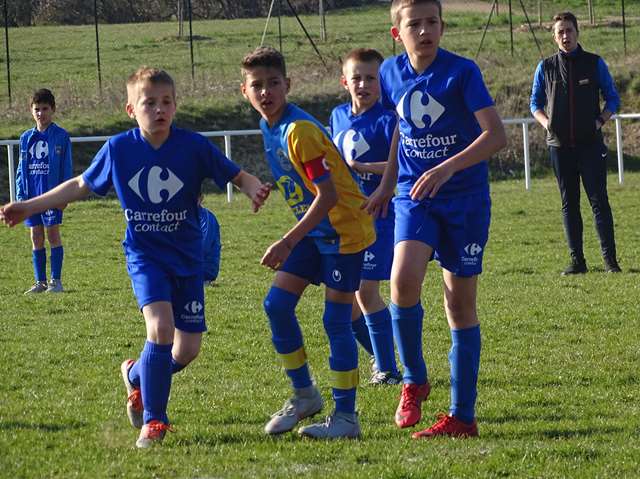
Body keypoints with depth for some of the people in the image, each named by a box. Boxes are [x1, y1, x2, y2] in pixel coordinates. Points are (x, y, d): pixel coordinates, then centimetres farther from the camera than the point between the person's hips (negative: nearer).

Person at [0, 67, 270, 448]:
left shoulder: (194, 146, -11)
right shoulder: (118, 149, -7)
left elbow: (238, 175, -4)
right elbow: (80, 186, 8)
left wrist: (255, 189, -28)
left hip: (187, 258, 1)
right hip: (144, 255, -1)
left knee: (188, 349, 1)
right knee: (161, 327, -24)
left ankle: (137, 376, 36)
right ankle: (153, 420, -7)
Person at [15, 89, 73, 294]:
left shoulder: (61, 136, -3)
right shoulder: (26, 138, 10)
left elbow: (66, 167, -3)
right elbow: (21, 168, 13)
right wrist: (20, 196, 5)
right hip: (32, 195, 5)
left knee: (53, 234, -3)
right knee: (36, 237, 7)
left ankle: (56, 280, 3)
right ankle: (40, 282, 12)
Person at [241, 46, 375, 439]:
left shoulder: (300, 130, -23)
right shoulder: (270, 128, 4)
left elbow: (327, 194, -27)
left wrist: (288, 243, -29)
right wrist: (293, 241, 16)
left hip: (345, 229, -9)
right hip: (313, 230, 9)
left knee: (336, 320, -7)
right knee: (277, 305, 3)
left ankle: (346, 416, 0)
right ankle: (304, 395, 17)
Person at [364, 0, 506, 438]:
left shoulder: (462, 72, -12)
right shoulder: (392, 73, 2)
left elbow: (496, 135, -20)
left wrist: (448, 168, -31)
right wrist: (387, 185, 21)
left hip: (465, 198, -3)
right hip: (415, 195, 3)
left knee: (461, 304, 2)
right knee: (404, 280, -22)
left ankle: (462, 416, 11)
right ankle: (414, 380, 0)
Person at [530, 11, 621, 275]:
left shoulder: (594, 63, 4)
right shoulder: (546, 67, 8)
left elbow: (612, 98, 9)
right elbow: (535, 102, 16)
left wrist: (600, 120, -8)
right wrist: (546, 122, -3)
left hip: (590, 143, -2)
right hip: (560, 145, 2)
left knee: (599, 200, -6)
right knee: (569, 204, 4)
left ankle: (610, 259, -5)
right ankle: (577, 260, 8)